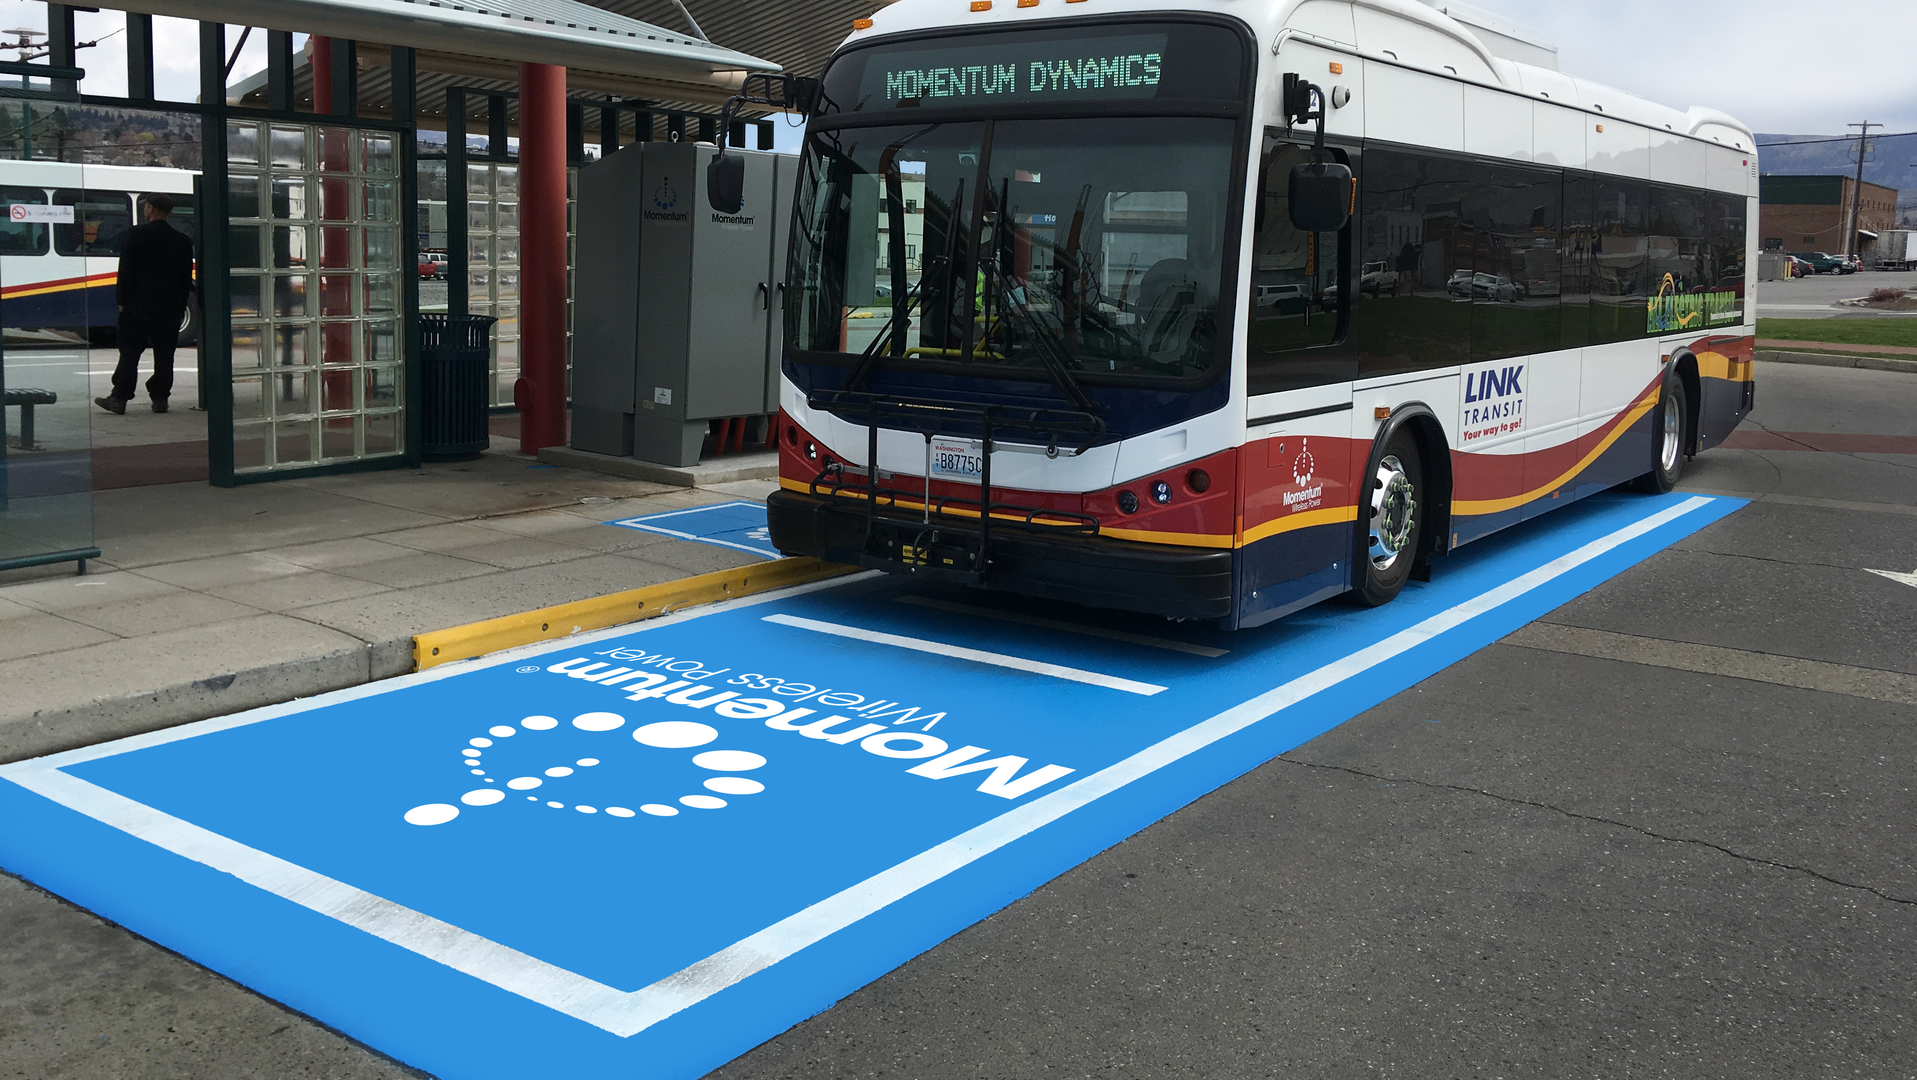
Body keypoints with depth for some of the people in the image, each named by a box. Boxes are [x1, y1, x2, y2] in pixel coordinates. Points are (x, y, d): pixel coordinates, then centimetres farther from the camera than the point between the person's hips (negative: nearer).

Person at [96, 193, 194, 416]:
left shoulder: (135, 234, -7)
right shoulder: (183, 241, 3)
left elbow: (126, 271, -6)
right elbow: (187, 278, 6)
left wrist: (122, 300, 1)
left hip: (138, 307, -3)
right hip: (171, 309, 3)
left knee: (129, 354, 2)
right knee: (164, 356, 7)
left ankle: (119, 398, 2)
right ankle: (160, 398, 8)